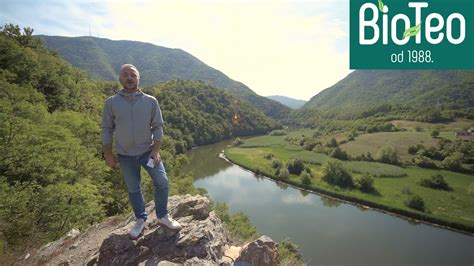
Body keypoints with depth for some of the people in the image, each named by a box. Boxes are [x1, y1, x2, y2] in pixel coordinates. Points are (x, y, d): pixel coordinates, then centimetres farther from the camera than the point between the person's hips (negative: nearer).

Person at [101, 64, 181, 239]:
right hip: (125, 155, 1)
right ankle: (141, 219, 31)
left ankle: (162, 216, 19)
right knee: (133, 189, 12)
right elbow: (107, 129, 2)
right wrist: (108, 154, -1)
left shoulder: (150, 101, -4)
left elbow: (158, 126, -2)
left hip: (148, 151, 0)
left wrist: (156, 150, -10)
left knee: (162, 182, -2)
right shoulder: (111, 102, -4)